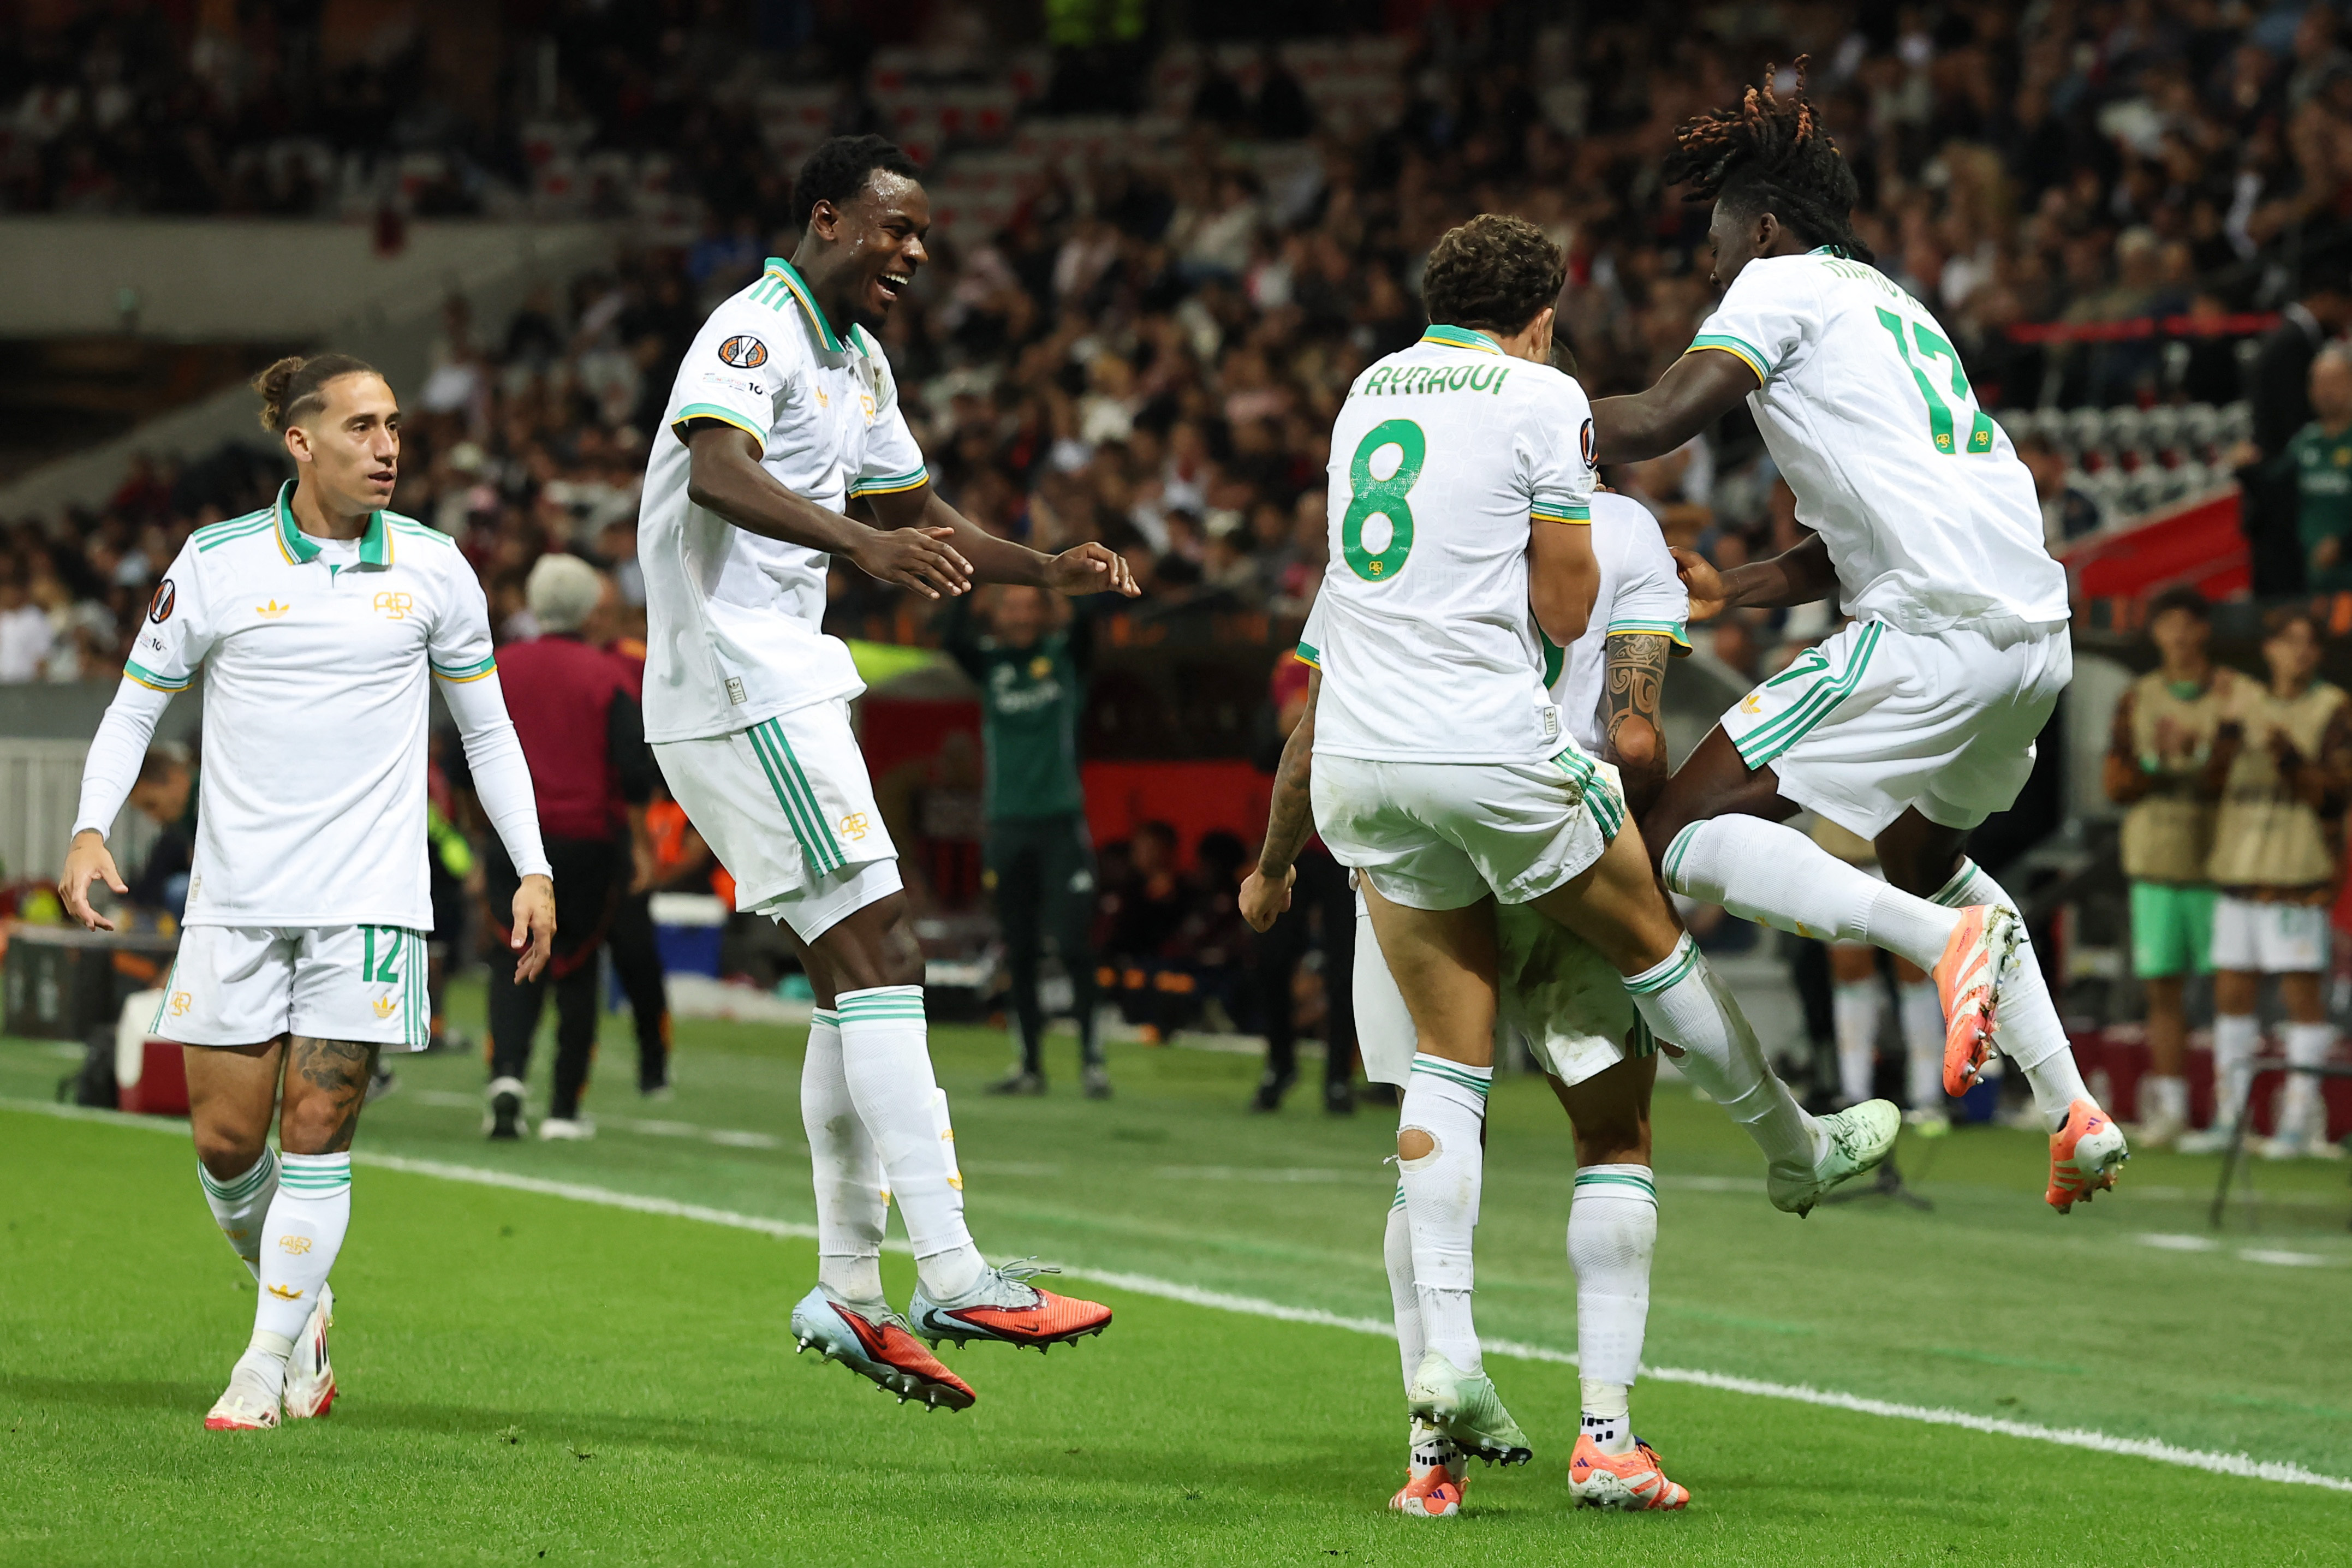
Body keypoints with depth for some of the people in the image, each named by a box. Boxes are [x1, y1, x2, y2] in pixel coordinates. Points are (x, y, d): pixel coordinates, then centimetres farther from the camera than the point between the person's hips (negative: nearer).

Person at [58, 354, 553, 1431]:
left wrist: (533, 868, 7)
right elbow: (135, 704, 7)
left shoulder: (433, 567, 5)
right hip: (237, 898, 0)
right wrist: (91, 830, -8)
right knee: (225, 1138, -1)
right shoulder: (215, 563, 1)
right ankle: (300, 1305, 25)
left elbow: (488, 728, 14)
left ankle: (267, 1367, 2)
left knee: (318, 1130, -6)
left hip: (368, 899, 0)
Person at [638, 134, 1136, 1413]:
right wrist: (863, 541, -46)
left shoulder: (859, 363, 19)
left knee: (855, 973, 10)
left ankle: (848, 1289, 14)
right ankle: (950, 1276, -20)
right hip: (739, 691, -11)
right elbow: (718, 470, -32)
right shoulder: (754, 333, -13)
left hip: (785, 691, 11)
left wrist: (1047, 572, 15)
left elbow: (918, 514, 31)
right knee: (880, 955, -15)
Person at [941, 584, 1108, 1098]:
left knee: (1071, 943, -11)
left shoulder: (1065, 654, 4)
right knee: (1019, 952, 5)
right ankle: (1031, 1065, 11)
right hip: (1007, 822, 3)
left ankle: (1092, 1054, -6)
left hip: (1061, 822, -3)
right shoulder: (989, 662, 7)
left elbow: (1083, 623, -16)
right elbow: (954, 639, -12)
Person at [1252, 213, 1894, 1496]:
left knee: (1451, 1061, 8)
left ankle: (1445, 1354, -1)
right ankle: (1797, 1150, 38)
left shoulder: (1371, 390, 16)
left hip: (1359, 762, 5)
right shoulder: (1542, 396, -3)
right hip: (1490, 750, -5)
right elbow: (1566, 609, -4)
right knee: (1652, 943, 19)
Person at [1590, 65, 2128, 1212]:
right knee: (1924, 858, 33)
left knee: (1688, 839, -9)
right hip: (2036, 633, 9)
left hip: (1936, 634, -9)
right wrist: (1731, 593, 29)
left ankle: (1949, 940, -26)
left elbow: (1665, 418, -11)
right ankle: (2073, 1109, 21)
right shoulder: (1888, 305, 29)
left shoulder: (1782, 284, 3)